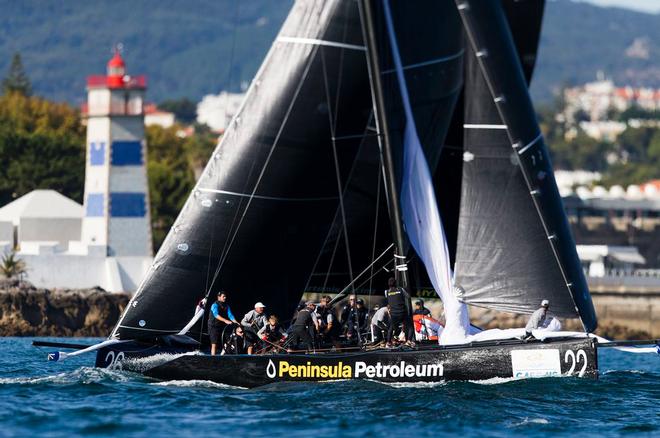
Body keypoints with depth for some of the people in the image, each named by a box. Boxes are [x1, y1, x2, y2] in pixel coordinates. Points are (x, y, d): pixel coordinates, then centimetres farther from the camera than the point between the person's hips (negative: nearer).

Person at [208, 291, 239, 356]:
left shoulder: (226, 306, 8)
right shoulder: (215, 305, -12)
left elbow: (230, 315, -2)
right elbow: (216, 315, -28)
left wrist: (235, 322, -21)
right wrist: (225, 321, -40)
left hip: (222, 327, 6)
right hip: (214, 327, -6)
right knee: (214, 344, -11)